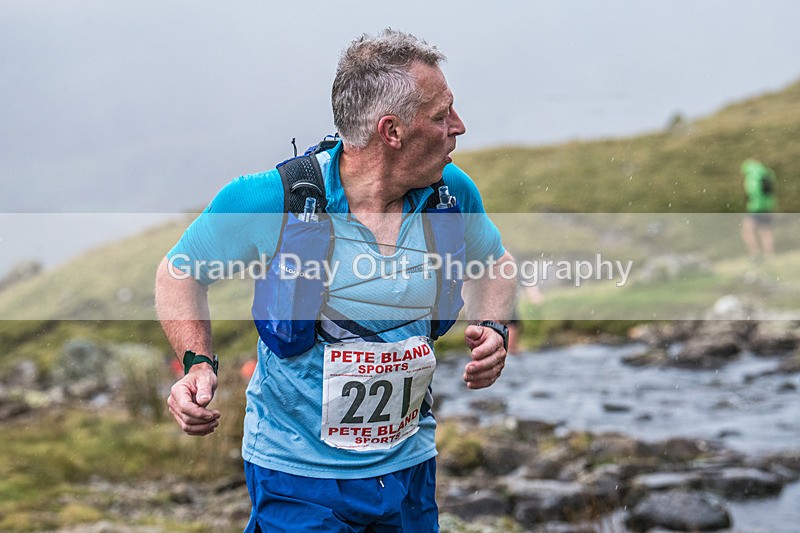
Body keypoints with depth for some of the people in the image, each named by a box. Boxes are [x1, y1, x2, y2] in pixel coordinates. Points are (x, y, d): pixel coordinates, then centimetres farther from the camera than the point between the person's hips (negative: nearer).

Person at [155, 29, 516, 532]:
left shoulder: (452, 193, -6)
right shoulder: (272, 199, -19)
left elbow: (494, 263, 15)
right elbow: (181, 272, -4)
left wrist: (493, 331, -5)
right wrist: (199, 363, -20)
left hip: (410, 464, 5)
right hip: (298, 471, -4)